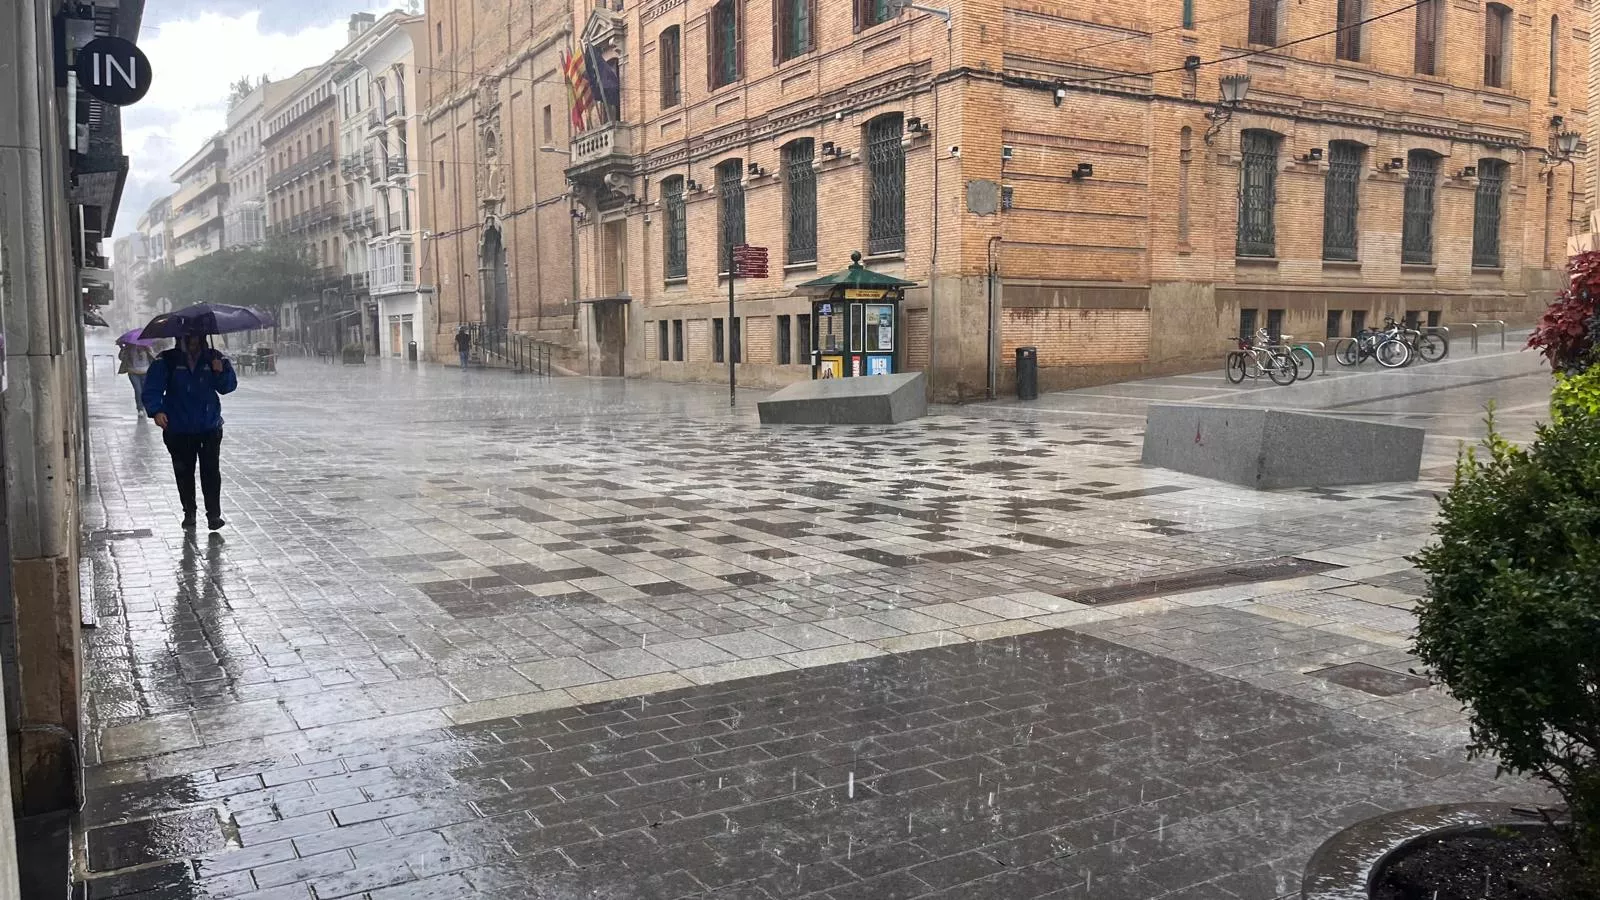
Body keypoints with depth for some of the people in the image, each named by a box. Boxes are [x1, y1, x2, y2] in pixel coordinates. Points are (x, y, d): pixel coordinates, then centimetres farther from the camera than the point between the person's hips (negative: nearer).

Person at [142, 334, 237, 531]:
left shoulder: (214, 359, 0)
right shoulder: (166, 362, -5)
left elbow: (229, 386, 1)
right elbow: (152, 389, -8)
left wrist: (221, 373, -20)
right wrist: (156, 411, -25)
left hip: (209, 428, 0)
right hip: (178, 430, 0)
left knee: (211, 470, -4)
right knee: (184, 472, 9)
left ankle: (214, 513, 3)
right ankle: (189, 512, 23)